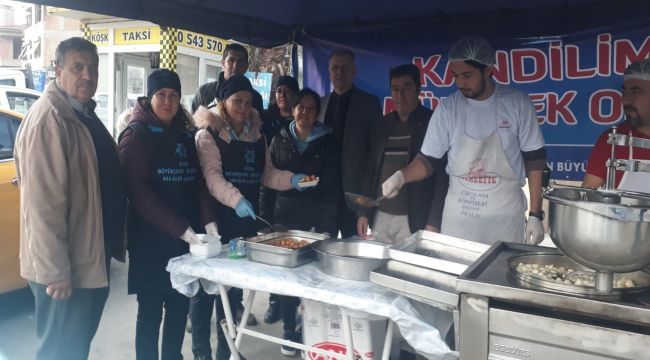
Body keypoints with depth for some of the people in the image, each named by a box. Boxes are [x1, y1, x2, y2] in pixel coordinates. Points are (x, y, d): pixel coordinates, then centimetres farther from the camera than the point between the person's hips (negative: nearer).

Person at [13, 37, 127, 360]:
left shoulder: (85, 115, 11)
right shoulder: (48, 119, -19)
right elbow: (43, 203, -24)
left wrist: (113, 243, 18)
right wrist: (55, 271, -23)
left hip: (91, 258, 9)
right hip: (65, 267, -9)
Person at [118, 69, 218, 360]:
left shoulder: (186, 134, 13)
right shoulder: (136, 134, -5)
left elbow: (198, 181, 11)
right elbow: (139, 192, -14)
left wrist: (208, 221, -6)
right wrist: (181, 229, -20)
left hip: (187, 238, 5)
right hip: (152, 239, -5)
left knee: (180, 306, 12)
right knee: (151, 310, 3)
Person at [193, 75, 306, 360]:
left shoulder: (257, 135, 12)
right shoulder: (209, 134, -5)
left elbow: (266, 173, 13)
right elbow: (212, 175, -19)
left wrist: (291, 180, -5)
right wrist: (236, 199, -34)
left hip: (247, 221, 5)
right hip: (216, 220, -5)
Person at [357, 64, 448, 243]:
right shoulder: (382, 125, 11)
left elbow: (442, 176, -9)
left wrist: (433, 222, -15)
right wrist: (363, 213, 9)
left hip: (414, 222, -4)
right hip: (380, 218, 5)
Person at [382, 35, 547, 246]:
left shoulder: (518, 103, -7)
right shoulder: (448, 108, -4)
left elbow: (534, 159, -2)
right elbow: (429, 159, 0)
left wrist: (536, 214, -5)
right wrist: (401, 176, -20)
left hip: (505, 215, -1)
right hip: (458, 214, 1)